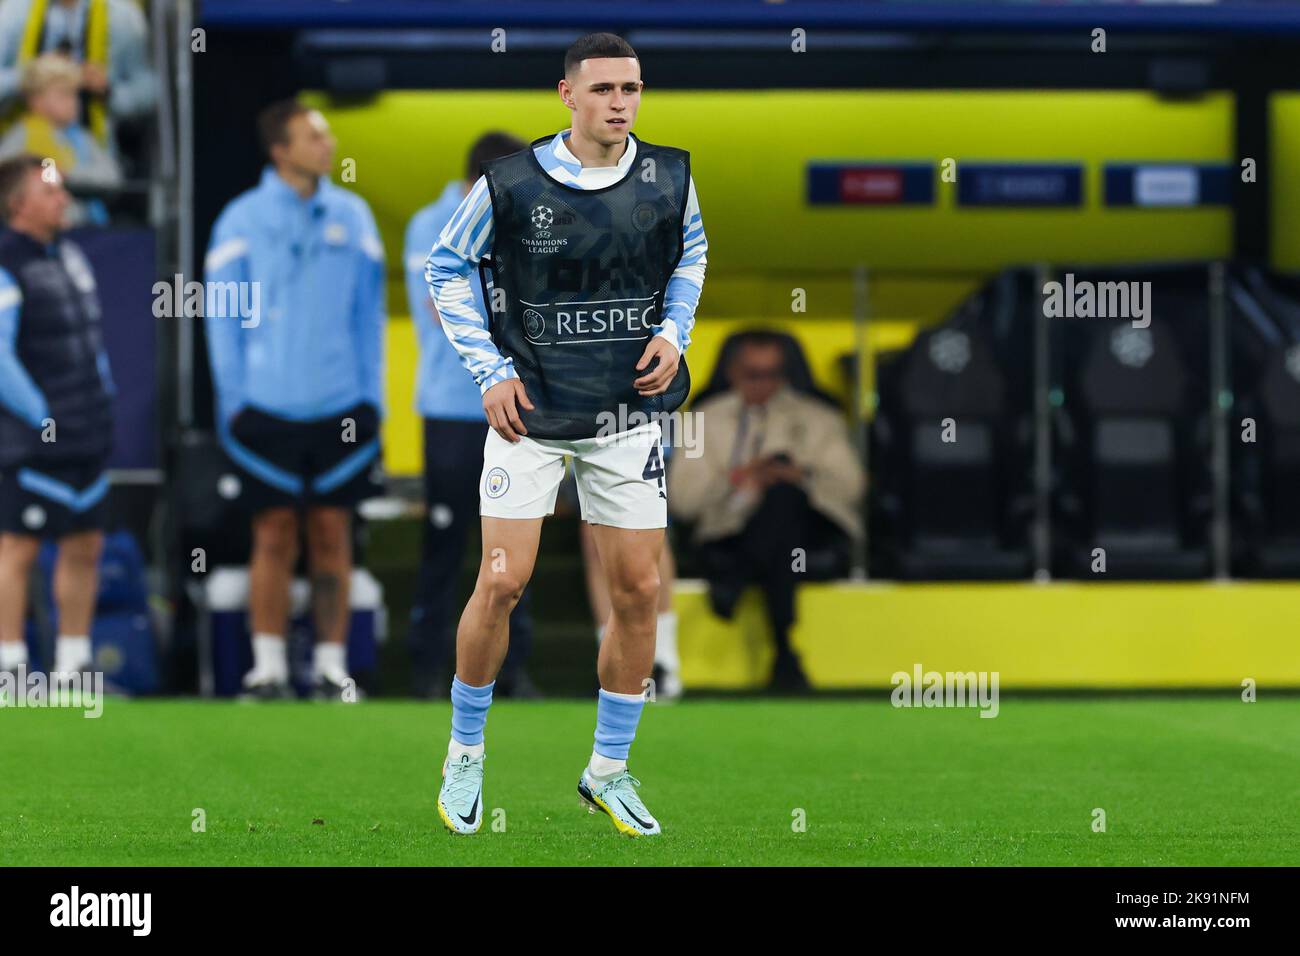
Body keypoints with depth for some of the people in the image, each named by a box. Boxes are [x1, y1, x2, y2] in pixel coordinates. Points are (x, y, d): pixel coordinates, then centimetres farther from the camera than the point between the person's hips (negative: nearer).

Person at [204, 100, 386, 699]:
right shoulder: (242, 221, 0)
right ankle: (268, 665, 5)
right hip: (266, 408, -2)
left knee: (332, 535, 3)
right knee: (274, 536, 0)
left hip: (340, 409, 2)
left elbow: (369, 313, 11)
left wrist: (372, 398, 6)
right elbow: (223, 316, 3)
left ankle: (331, 662, 9)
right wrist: (231, 402, -2)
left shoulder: (353, 217, 7)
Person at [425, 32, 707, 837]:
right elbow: (448, 269, 3)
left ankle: (609, 771, 17)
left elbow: (691, 250, 19)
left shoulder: (669, 178, -2)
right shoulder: (509, 184, -11)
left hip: (629, 415, 3)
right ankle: (465, 755, 12)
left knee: (639, 591, 1)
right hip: (531, 410, -3)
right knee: (502, 583, -9)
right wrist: (490, 371, -5)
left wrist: (674, 332, 3)